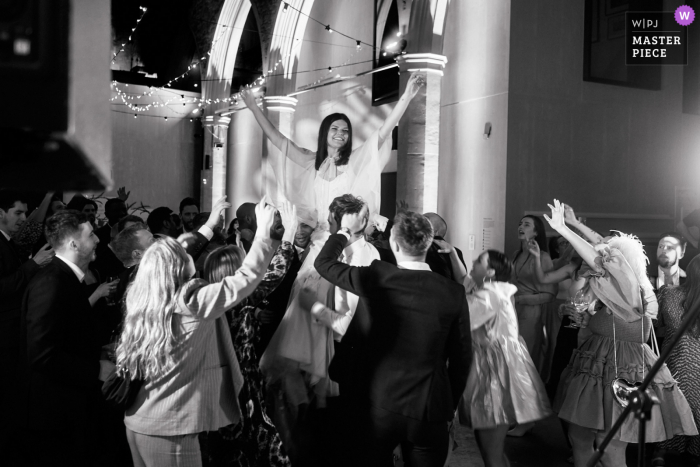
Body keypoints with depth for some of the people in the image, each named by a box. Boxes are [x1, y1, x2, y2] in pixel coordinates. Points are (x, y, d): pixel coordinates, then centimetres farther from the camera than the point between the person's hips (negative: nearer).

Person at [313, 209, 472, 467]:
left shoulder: (376, 278, -10)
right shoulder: (453, 293, -11)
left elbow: (323, 262, 6)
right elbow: (461, 358, -2)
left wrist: (346, 230, 21)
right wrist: (450, 406, 11)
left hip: (377, 404, 0)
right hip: (428, 409, 0)